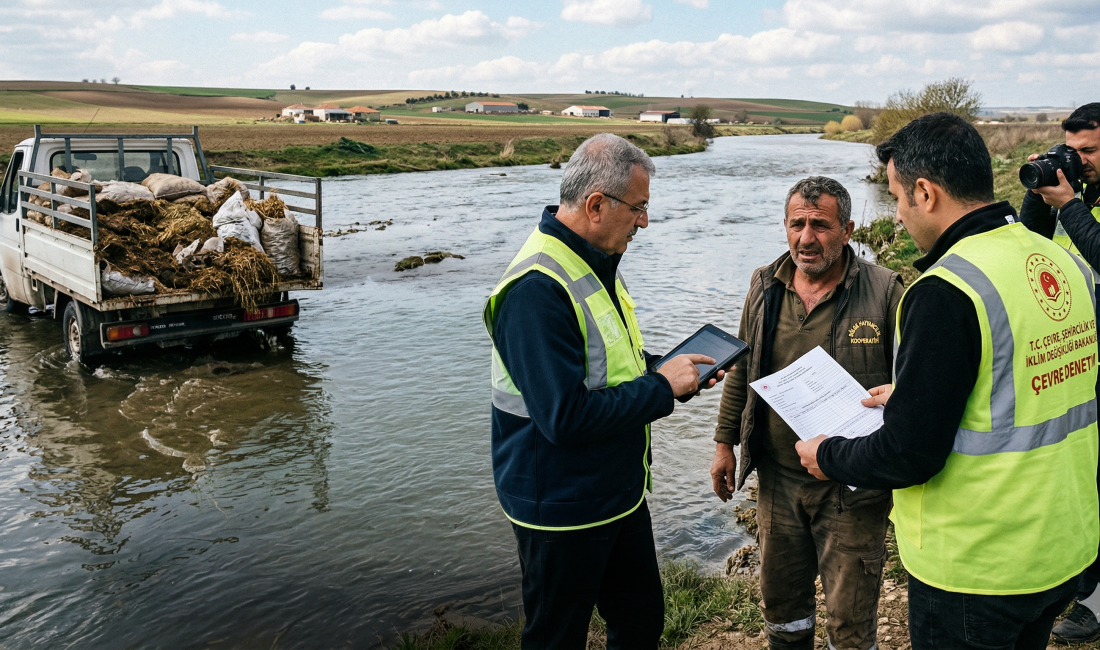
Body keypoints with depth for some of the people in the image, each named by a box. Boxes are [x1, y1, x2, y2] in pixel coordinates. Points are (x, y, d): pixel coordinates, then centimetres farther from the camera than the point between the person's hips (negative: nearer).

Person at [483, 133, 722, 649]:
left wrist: (679, 372, 1)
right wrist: (662, 386, -21)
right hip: (563, 511, -9)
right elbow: (566, 417, -31)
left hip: (620, 493, 9)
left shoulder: (597, 263, 6)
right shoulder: (537, 288, -27)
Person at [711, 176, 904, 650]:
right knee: (780, 596, 21)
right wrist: (725, 442, 12)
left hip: (852, 486, -4)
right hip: (777, 477, 4)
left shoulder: (883, 291, -10)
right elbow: (741, 370, 12)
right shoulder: (765, 286, 3)